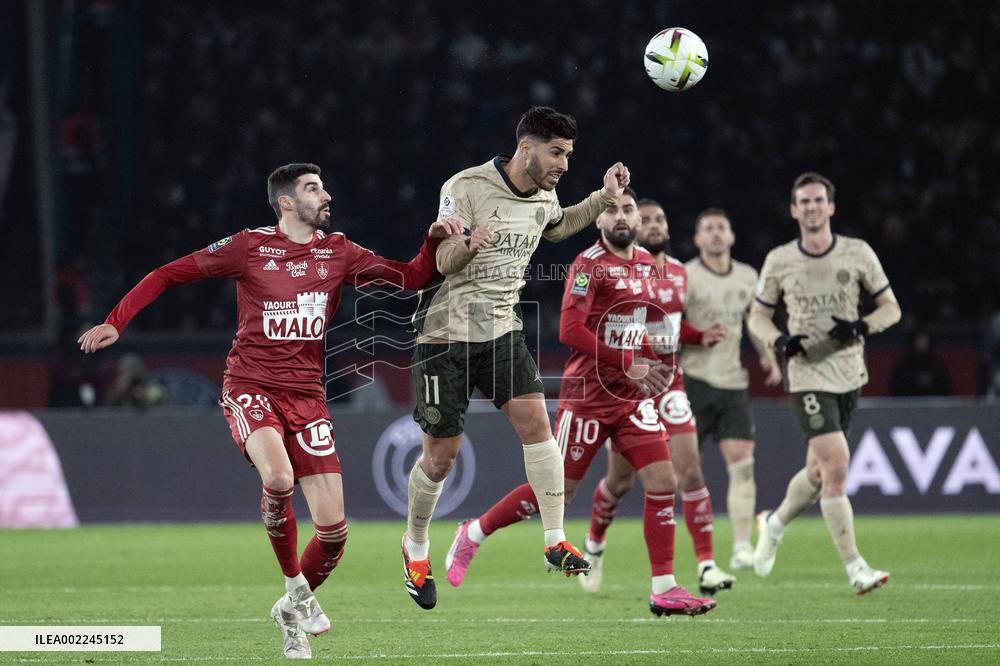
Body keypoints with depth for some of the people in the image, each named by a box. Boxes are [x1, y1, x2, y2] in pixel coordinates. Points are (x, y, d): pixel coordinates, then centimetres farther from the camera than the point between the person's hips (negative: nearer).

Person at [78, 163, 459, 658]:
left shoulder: (338, 254, 9)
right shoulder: (249, 247, -1)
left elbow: (412, 278, 11)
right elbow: (170, 275, 2)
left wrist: (434, 241, -7)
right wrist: (116, 321, -6)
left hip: (306, 396, 4)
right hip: (251, 389, -4)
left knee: (334, 528, -5)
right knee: (278, 477, -34)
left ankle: (291, 614, 22)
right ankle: (295, 586, -9)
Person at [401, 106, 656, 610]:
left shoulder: (544, 195, 4)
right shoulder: (466, 187, -16)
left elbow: (556, 227, 28)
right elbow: (441, 260, -19)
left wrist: (604, 199, 14)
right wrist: (467, 242, -42)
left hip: (501, 331, 5)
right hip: (445, 335, -5)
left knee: (535, 422, -14)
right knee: (441, 455, -1)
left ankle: (555, 542, -9)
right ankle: (415, 546, 23)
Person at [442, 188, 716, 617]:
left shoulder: (648, 265, 11)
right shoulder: (589, 264, -11)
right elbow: (570, 330, -19)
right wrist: (627, 364, -20)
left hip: (632, 397, 6)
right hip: (588, 396, -6)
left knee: (662, 481, -7)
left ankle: (663, 590, -3)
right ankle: (473, 534, 21)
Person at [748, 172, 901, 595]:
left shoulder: (858, 253, 0)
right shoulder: (779, 261, -1)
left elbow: (891, 308, 6)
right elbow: (757, 316, 9)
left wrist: (861, 328, -14)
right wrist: (779, 341, -12)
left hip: (850, 374, 3)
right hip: (807, 374, -3)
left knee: (819, 472, 13)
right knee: (836, 465, -18)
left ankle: (774, 524, 43)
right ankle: (854, 567, -15)